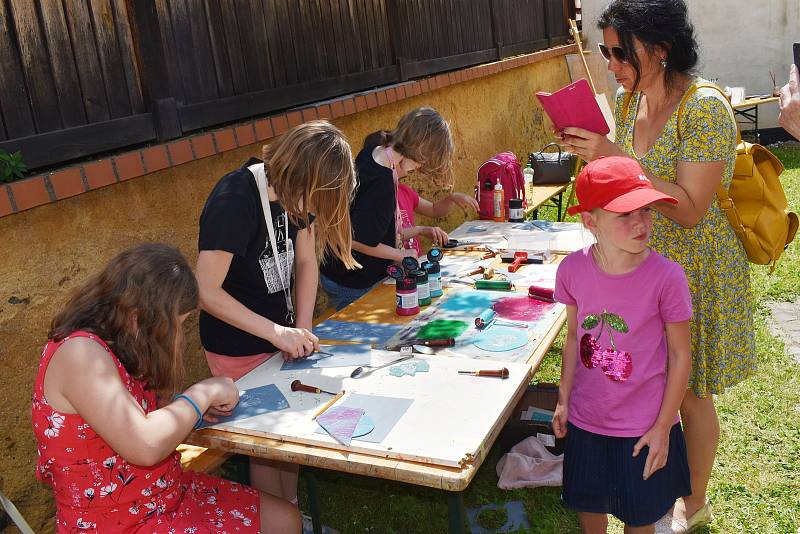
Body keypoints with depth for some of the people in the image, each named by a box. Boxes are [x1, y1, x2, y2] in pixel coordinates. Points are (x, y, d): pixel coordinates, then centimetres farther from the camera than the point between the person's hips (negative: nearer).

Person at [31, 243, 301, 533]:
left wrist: (193, 407, -4)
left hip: (168, 493, 9)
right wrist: (203, 393, -19)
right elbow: (145, 446, -32)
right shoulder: (80, 353, -24)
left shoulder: (116, 345, 4)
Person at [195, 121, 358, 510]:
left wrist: (302, 328, -11)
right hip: (240, 350, -7)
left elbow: (305, 262, 0)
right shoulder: (234, 201, -29)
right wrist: (277, 333, -29)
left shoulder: (295, 191, -8)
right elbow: (206, 292, -28)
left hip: (280, 334, 7)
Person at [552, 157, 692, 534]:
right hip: (586, 420, 3)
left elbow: (680, 355, -11)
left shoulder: (666, 277, -21)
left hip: (643, 428, -2)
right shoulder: (573, 269, -13)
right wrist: (563, 400, 7)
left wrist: (663, 426, -8)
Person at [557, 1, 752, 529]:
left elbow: (689, 208, -25)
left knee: (688, 393, 10)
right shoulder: (628, 100, 2)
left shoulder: (706, 108, -21)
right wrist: (593, 150, -5)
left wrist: (616, 158, -30)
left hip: (695, 272, -6)